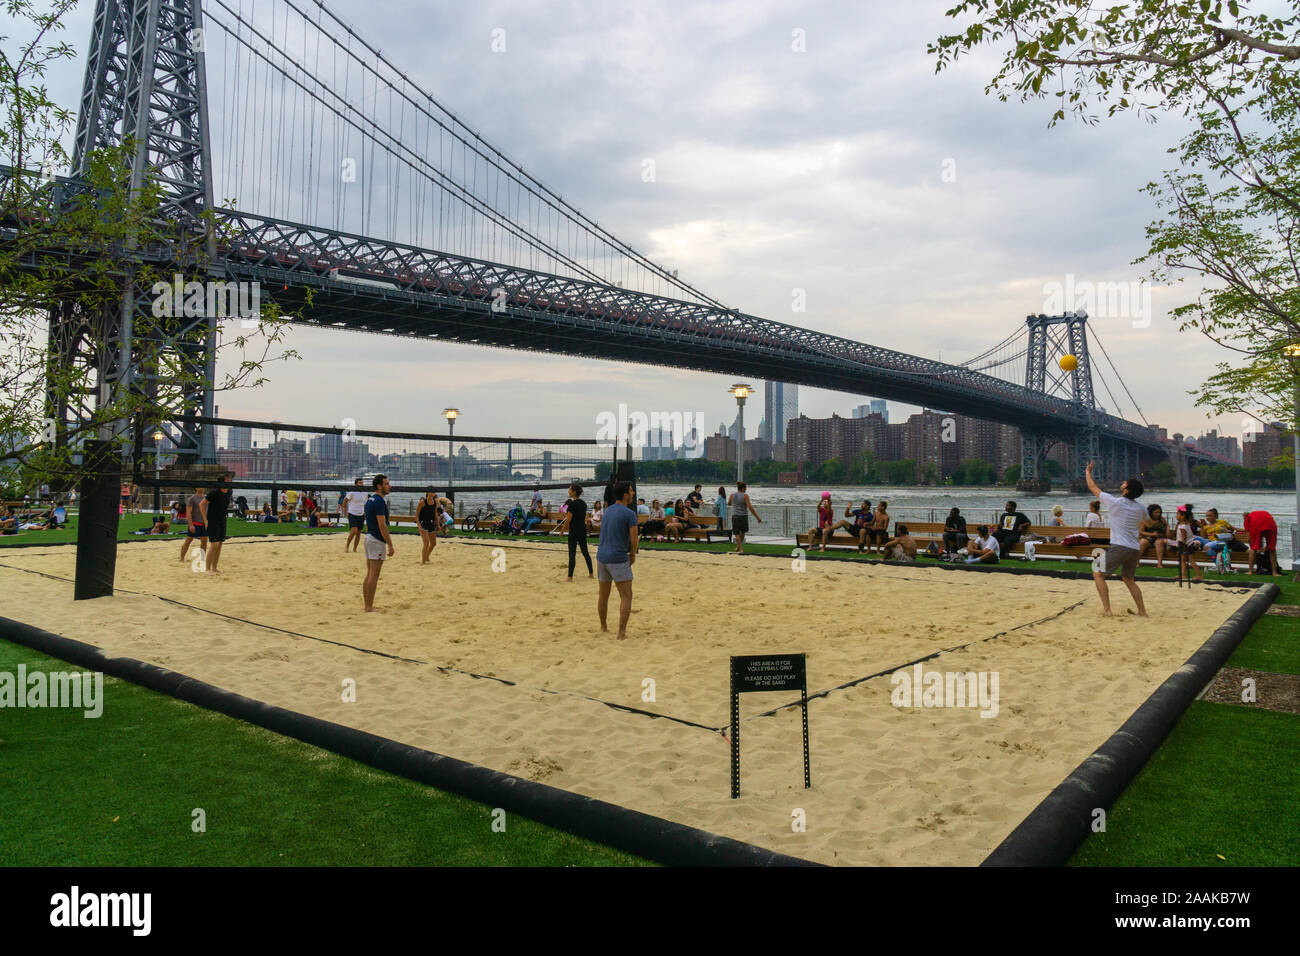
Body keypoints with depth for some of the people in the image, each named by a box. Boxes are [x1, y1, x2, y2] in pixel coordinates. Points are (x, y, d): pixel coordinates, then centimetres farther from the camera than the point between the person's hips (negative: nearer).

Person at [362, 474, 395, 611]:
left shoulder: (370, 500, 13)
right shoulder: (379, 501, -16)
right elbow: (382, 525, -20)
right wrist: (390, 545, -18)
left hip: (369, 537, 10)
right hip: (377, 540, -10)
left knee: (369, 574, 13)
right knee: (374, 576, -5)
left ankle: (368, 605, 18)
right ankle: (370, 607, -1)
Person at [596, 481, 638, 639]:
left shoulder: (607, 511, 12)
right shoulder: (629, 514, -11)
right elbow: (634, 540, -13)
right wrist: (633, 555, 7)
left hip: (601, 556, 7)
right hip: (618, 559, -7)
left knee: (603, 595, 18)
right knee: (626, 597, 1)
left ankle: (603, 627, 30)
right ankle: (621, 632, -2)